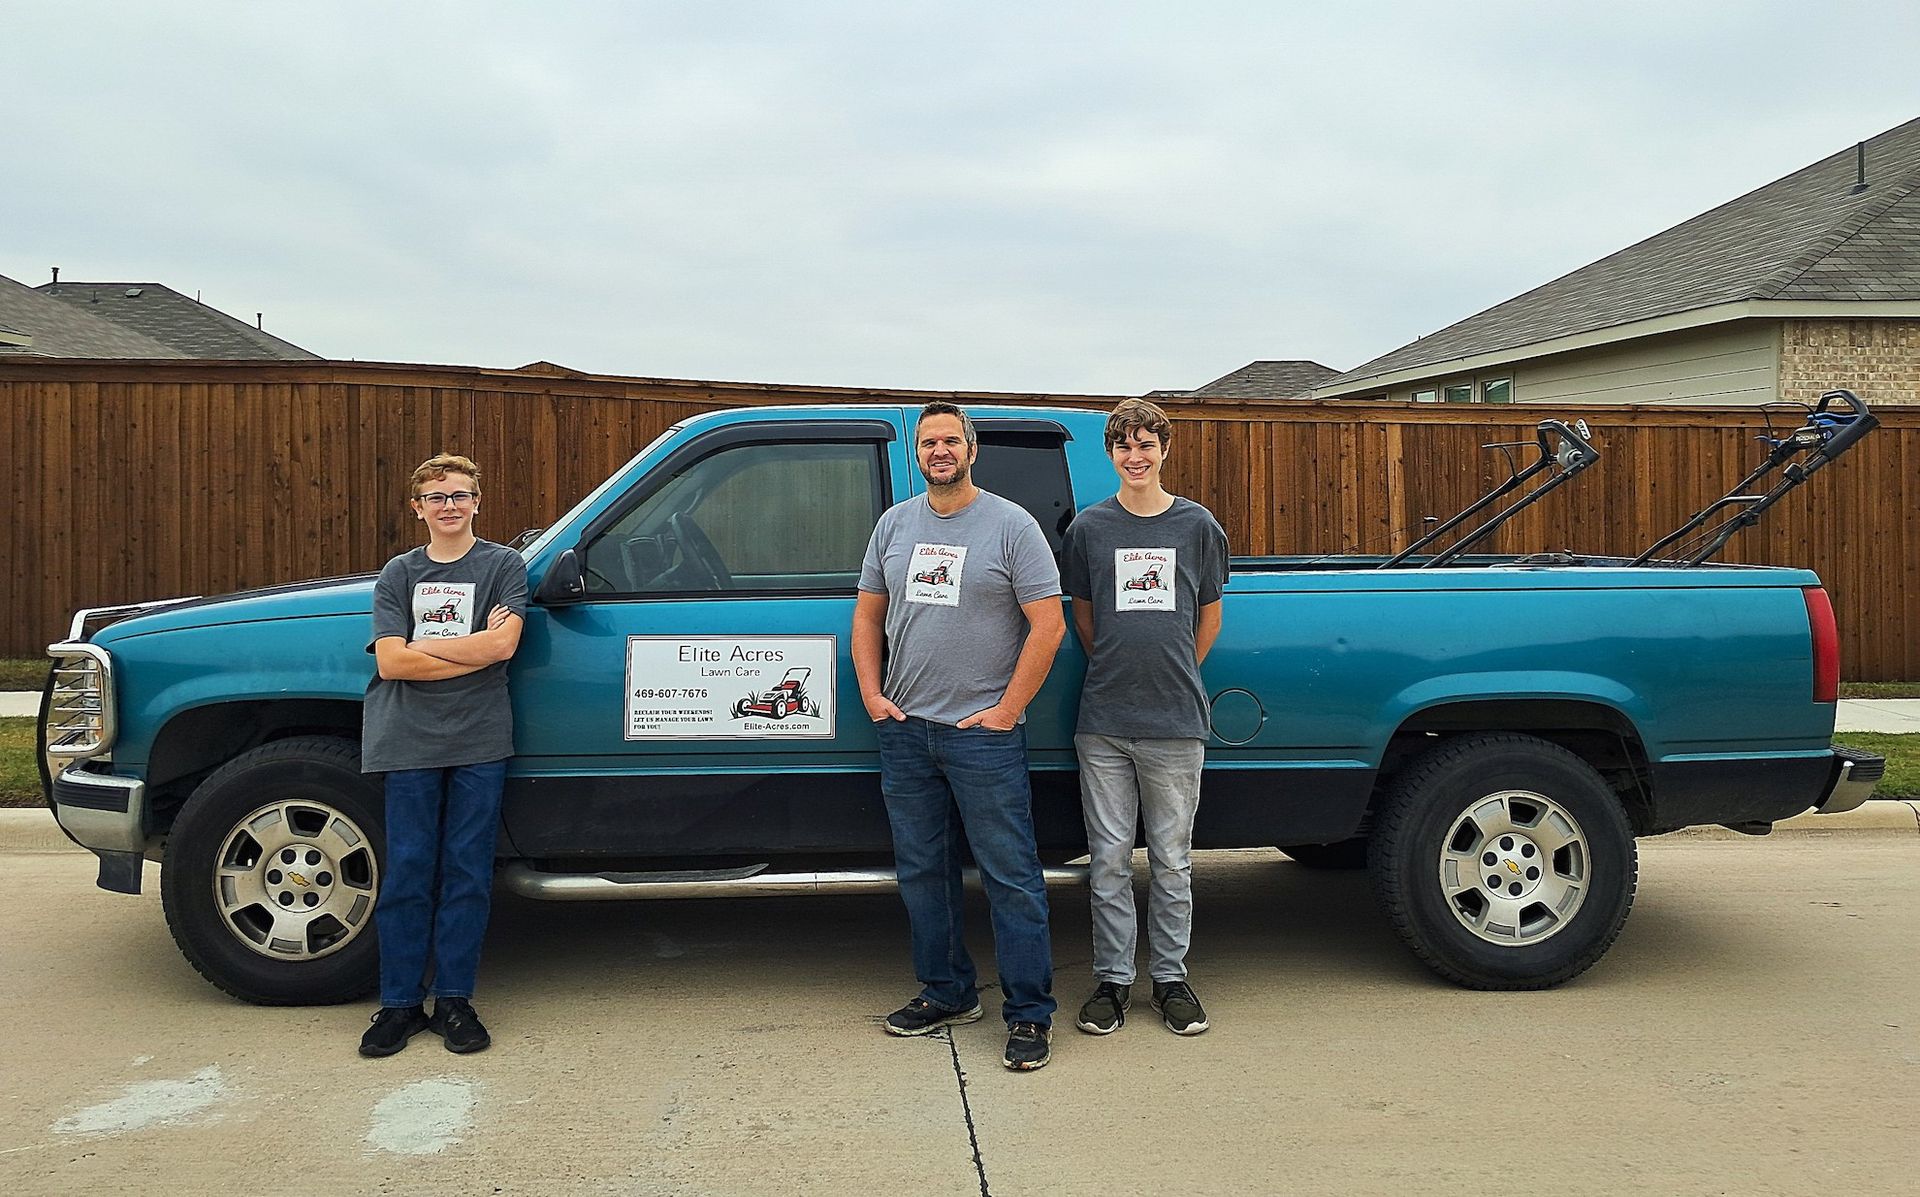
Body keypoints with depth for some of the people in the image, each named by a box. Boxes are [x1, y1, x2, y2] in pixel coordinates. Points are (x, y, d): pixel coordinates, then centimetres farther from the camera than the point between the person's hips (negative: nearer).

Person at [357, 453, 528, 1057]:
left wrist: (421, 646, -6)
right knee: (407, 872, 3)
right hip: (410, 741, 1)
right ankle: (399, 1003, 13)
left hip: (480, 741, -1)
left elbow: (503, 645, -11)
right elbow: (390, 662, -4)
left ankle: (454, 1001, 14)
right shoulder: (399, 573, 8)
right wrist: (474, 650, -9)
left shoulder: (503, 565, 4)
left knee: (468, 872, 4)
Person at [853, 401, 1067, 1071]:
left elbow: (1048, 625, -8)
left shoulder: (1010, 526, -4)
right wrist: (871, 694, 4)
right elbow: (868, 614, 17)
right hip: (904, 730, 5)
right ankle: (946, 993, 28)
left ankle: (1029, 1014, 6)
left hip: (983, 734, -5)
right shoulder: (894, 525, 11)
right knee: (922, 872, 13)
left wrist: (1006, 711, -11)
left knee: (1011, 877, -3)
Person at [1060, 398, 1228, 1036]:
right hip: (1103, 721, 0)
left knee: (1171, 859, 8)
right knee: (1110, 859, 6)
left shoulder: (1197, 524, 5)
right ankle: (1112, 979, 17)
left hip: (1176, 722, 0)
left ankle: (1171, 978, 20)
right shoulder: (1089, 527, 5)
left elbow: (1209, 614, 14)